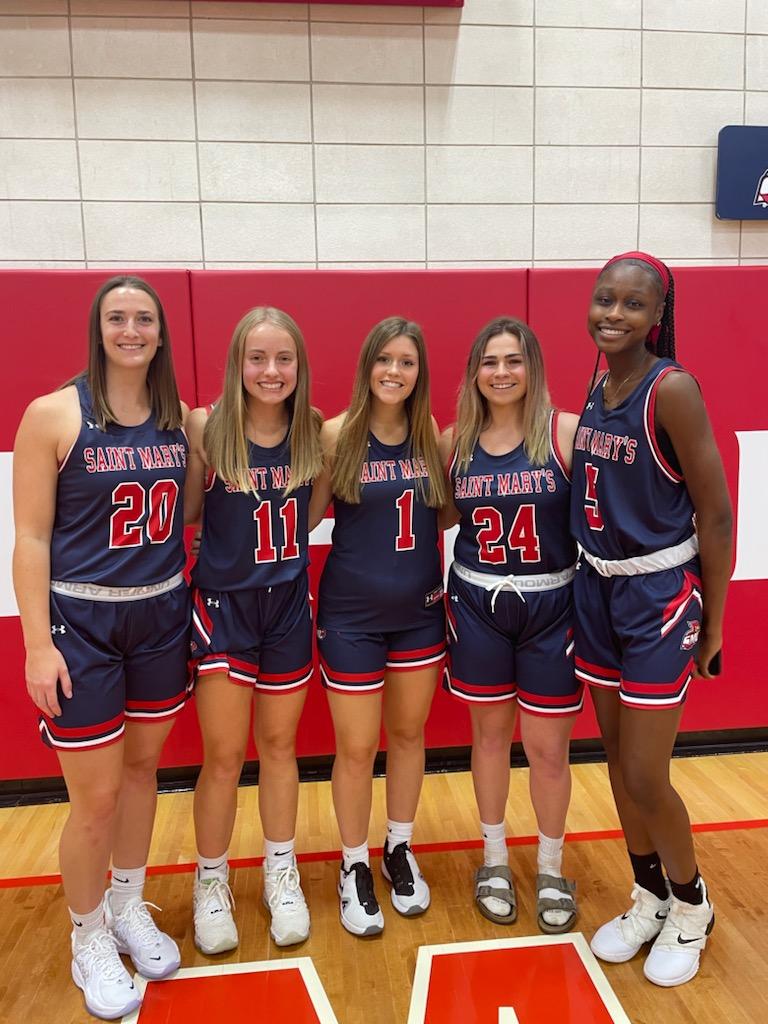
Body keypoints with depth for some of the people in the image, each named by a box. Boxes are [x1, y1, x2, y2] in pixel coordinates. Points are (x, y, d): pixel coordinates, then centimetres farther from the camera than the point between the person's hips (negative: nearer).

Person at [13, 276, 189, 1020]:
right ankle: (88, 940, 30)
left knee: (142, 767, 17)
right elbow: (31, 535, -10)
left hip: (162, 615, 5)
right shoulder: (53, 415, -9)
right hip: (81, 621, -4)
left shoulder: (178, 419, 4)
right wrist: (38, 643, -13)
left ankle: (129, 907, 41)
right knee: (97, 795, 3)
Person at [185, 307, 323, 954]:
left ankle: (281, 875, 35)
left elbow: (311, 513, 6)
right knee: (224, 756, 6)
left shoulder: (314, 433, -2)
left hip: (288, 604, 3)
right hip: (224, 605, -2)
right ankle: (212, 884, 30)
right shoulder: (206, 428, -11)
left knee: (279, 745, 16)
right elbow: (184, 513, -8)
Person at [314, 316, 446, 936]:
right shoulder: (337, 434, -11)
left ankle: (400, 850, 39)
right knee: (357, 748, 7)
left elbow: (445, 511, 9)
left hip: (420, 609, 4)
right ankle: (355, 867, 30)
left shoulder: (430, 434, 0)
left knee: (408, 733, 17)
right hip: (352, 614, -3)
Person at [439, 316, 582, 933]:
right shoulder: (454, 441, 1)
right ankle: (495, 860, 38)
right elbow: (441, 518, 12)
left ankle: (551, 870, 34)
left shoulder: (567, 431, -9)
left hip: (552, 607, -2)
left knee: (548, 747, 7)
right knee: (490, 734, 16)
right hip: (477, 605, 2)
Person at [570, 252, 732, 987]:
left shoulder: (672, 389, -17)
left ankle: (692, 907, 32)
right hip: (596, 592, 7)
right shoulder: (595, 388, 4)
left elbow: (716, 516, -14)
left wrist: (712, 625, -8)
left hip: (659, 597, -6)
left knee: (645, 775, 2)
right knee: (617, 760, 16)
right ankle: (649, 897, 39)